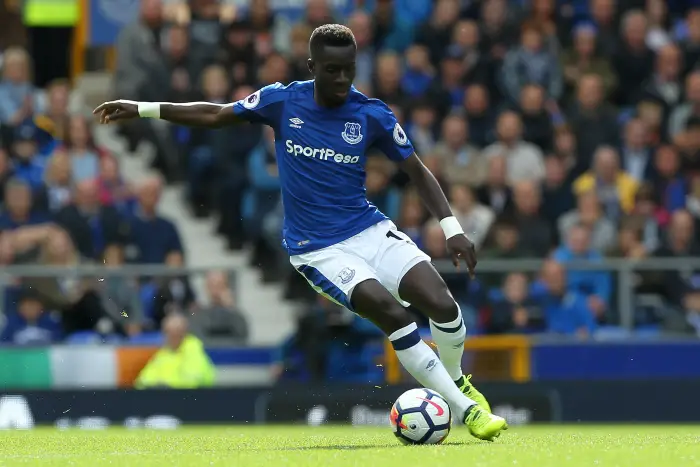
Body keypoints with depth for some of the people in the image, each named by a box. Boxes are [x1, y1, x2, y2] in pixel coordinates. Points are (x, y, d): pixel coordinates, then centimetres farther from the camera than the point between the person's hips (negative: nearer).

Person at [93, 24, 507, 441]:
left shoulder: (372, 115, -4)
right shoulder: (282, 101, -4)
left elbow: (417, 171, 3)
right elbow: (215, 115, 9)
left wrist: (452, 227, -8)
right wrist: (142, 109, 8)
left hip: (371, 231, 2)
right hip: (317, 249, -2)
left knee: (443, 307, -18)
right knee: (393, 315, -26)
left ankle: (455, 379, 16)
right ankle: (465, 408, -15)